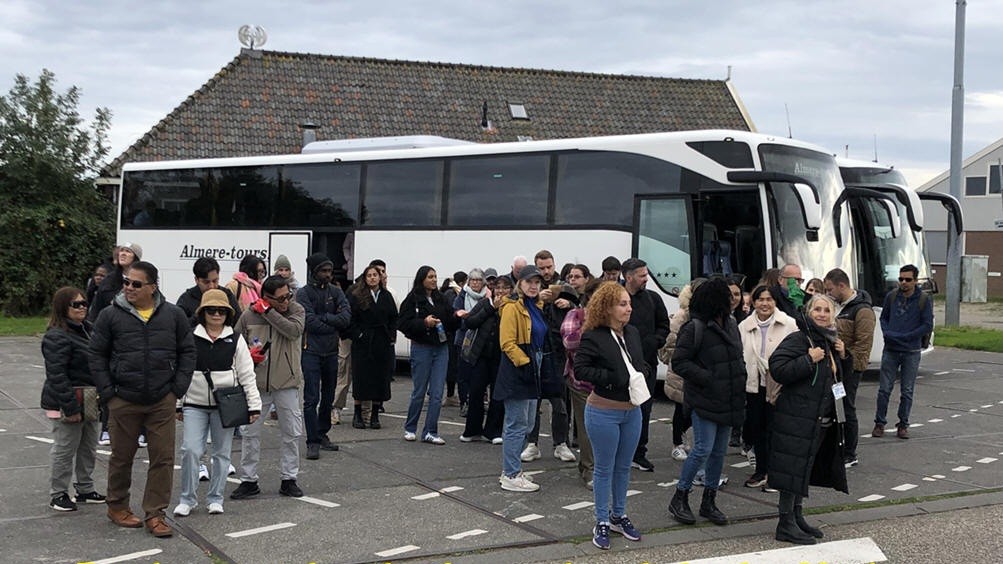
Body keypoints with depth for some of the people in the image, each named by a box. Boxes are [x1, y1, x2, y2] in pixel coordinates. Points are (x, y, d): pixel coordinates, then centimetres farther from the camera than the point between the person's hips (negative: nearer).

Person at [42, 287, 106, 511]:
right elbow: (57, 376, -22)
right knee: (65, 451, 1)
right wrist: (70, 408, -24)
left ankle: (86, 490, 29)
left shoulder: (88, 329, 10)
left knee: (89, 449, 16)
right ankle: (58, 494, 13)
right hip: (68, 404, -9)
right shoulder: (57, 337, -18)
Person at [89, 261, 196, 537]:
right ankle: (117, 506, 30)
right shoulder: (111, 315, -2)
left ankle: (154, 514, 12)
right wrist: (107, 392, -3)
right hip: (123, 401, -1)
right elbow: (97, 356, 3)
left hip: (162, 401, 1)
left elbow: (187, 352, 7)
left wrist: (178, 388, -1)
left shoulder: (173, 315, 1)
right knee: (121, 456, 11)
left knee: (163, 458, 1)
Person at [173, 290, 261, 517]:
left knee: (222, 453, 7)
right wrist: (177, 404, 7)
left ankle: (215, 499, 20)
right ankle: (187, 499, 5)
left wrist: (254, 405, -2)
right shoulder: (191, 338, 3)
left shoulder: (235, 340, 2)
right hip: (195, 404, 0)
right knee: (190, 450, -7)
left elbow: (247, 375, 3)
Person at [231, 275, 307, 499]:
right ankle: (249, 481, 16)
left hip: (287, 383, 0)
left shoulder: (296, 310, -2)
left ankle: (289, 479, 20)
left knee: (292, 433, 6)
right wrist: (248, 355, -13)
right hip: (256, 383, 0)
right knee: (251, 432, 5)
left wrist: (268, 312, -19)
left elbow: (294, 330, -22)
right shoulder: (249, 315, -2)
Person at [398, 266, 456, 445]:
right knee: (419, 392, 4)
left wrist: (456, 317, -9)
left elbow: (450, 323, 11)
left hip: (441, 348, 4)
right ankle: (410, 428, 22)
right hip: (421, 348, -4)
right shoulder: (413, 299, -5)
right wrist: (424, 323, -21)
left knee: (437, 393, 1)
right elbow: (403, 323, -11)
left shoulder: (441, 299, 9)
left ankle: (430, 432, 8)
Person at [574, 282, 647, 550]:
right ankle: (602, 522, 17)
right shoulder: (593, 337, -15)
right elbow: (580, 369, -18)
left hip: (632, 410, 6)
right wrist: (615, 379, -22)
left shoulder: (633, 333, 5)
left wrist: (641, 373, -6)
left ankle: (619, 516, 31)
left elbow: (643, 363, 17)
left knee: (624, 467, 17)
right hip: (604, 411, -6)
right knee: (605, 468, 5)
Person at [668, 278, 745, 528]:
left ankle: (709, 502, 22)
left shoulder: (730, 324, 10)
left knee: (719, 451, 11)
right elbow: (679, 362, -14)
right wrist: (706, 378, -20)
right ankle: (679, 499, 7)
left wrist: (741, 380, 7)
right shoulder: (695, 328, -14)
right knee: (703, 449, -9)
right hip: (705, 400, -8)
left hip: (728, 401, 8)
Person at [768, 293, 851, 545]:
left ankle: (797, 517, 26)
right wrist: (809, 360, -24)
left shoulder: (831, 341, 15)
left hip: (823, 420, 9)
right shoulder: (797, 340, -12)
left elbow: (843, 374, 26)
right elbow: (777, 370, -22)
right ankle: (786, 524, 0)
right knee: (793, 468, -6)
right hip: (797, 418, -9)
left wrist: (843, 356, 6)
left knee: (804, 469, 16)